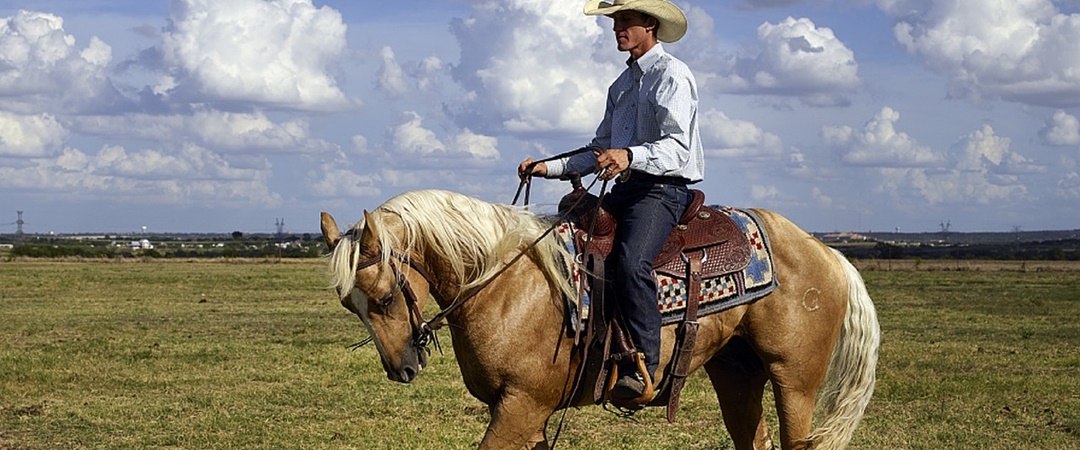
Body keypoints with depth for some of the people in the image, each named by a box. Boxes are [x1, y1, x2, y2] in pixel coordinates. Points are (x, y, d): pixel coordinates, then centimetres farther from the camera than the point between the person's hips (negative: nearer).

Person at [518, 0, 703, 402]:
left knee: (630, 260, -33)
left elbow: (677, 147, -20)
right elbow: (600, 151, 26)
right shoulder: (622, 84, 22)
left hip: (663, 190, -9)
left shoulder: (672, 76, -6)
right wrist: (550, 168, 13)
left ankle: (643, 367, -34)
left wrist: (629, 156, -37)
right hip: (624, 188, 9)